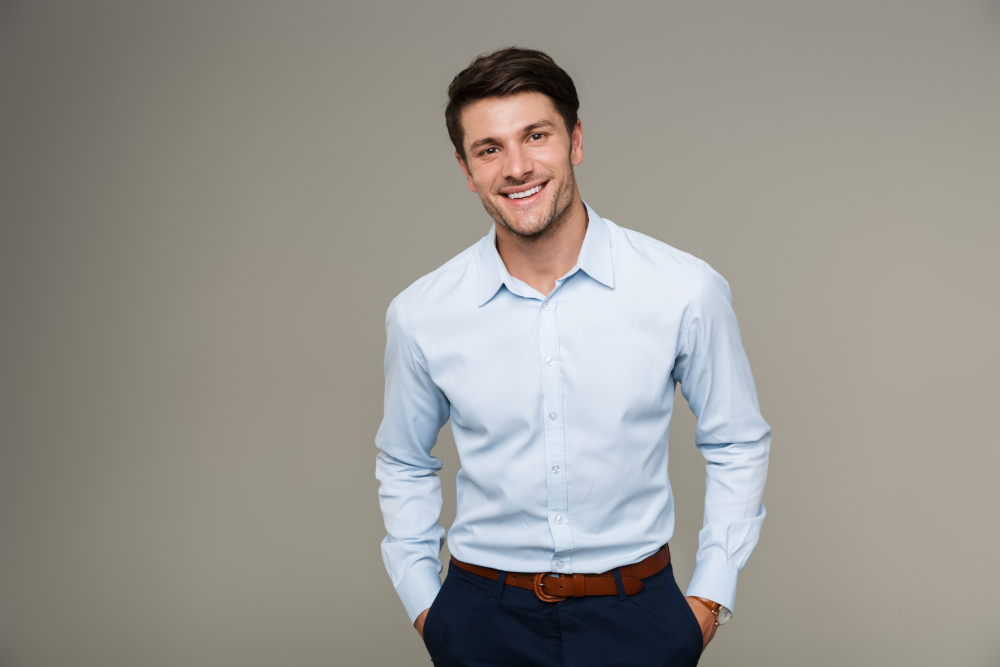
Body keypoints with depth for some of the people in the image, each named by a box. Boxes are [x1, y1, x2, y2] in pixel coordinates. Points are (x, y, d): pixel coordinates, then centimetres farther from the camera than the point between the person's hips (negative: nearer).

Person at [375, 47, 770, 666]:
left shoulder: (687, 290, -11)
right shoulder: (419, 314, -7)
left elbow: (738, 445, 3)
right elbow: (403, 466, 10)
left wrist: (710, 597, 0)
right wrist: (423, 603, 6)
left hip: (637, 615, -1)